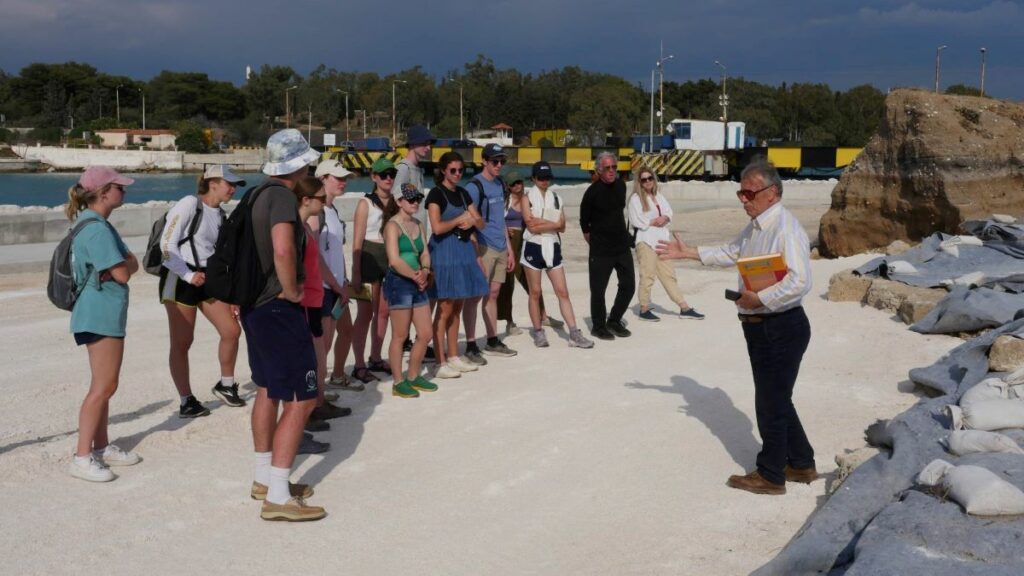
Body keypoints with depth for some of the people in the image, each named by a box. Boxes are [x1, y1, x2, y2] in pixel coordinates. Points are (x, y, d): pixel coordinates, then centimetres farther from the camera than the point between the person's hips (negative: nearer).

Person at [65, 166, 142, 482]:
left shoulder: (98, 224, 14)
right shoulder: (96, 228, -18)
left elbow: (131, 262, 11)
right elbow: (122, 273, -20)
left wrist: (125, 263, -9)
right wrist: (127, 263, -1)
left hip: (105, 314, 11)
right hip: (100, 315, -11)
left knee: (105, 384, 16)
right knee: (104, 386, -9)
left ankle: (101, 447, 25)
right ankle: (82, 457, -6)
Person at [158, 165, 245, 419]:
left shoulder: (220, 215, 13)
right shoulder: (189, 205, -9)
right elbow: (167, 244, -14)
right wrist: (188, 275, -19)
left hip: (208, 279, 7)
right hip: (179, 278, -7)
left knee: (232, 330, 1)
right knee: (182, 342, -2)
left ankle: (226, 385, 21)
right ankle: (186, 401, 7)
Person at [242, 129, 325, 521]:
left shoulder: (258, 194, 11)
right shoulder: (282, 197, -17)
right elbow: (283, 250, -33)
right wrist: (291, 290, -17)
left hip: (255, 306, 10)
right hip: (278, 310, -10)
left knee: (267, 391, 19)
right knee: (300, 400, -6)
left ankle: (265, 478, 31)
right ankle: (278, 498, -6)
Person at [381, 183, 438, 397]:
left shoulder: (418, 225, 14)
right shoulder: (393, 225, -8)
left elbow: (425, 254, 11)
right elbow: (395, 260, -16)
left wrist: (425, 271, -8)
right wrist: (415, 276, -12)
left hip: (418, 284, 7)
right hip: (398, 282, -7)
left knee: (425, 334, 9)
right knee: (400, 336, 0)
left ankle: (413, 377, 24)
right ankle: (398, 382, 9)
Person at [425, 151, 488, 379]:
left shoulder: (462, 193, 14)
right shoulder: (436, 194, -7)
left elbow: (481, 223, 13)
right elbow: (437, 227, -18)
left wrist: (471, 220, -9)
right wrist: (460, 219, -5)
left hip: (464, 249, 7)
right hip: (444, 251, -7)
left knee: (457, 308, 11)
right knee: (445, 309, -7)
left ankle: (453, 357, 19)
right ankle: (440, 363, -4)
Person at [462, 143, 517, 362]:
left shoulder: (500, 184, 14)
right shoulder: (474, 186, -10)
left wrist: (509, 249, 19)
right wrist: (476, 256, -18)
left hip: (500, 249, 8)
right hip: (483, 248, -8)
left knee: (493, 294, 13)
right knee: (475, 296, -4)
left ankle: (493, 342, 21)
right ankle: (471, 346, 0)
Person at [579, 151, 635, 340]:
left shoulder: (621, 185, 4)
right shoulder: (593, 191, -14)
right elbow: (584, 220, -3)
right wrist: (592, 238, 4)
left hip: (622, 245, 6)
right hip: (601, 250, -6)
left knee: (628, 285, 9)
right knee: (598, 289, 0)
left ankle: (614, 320, 26)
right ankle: (598, 326, 18)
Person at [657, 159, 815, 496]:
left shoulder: (785, 229, -22)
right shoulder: (755, 227, 10)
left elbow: (799, 282, -30)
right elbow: (730, 253, 25)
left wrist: (759, 298, -25)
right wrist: (687, 252, 21)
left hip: (781, 327, -10)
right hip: (760, 326, 10)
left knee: (771, 403, 4)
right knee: (776, 399, 19)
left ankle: (770, 476, 19)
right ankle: (801, 464, 34)